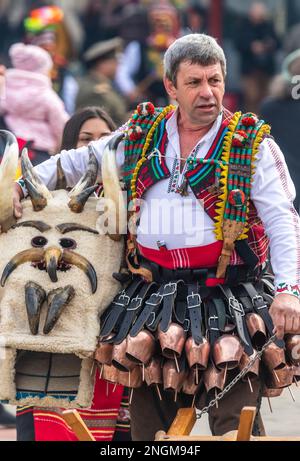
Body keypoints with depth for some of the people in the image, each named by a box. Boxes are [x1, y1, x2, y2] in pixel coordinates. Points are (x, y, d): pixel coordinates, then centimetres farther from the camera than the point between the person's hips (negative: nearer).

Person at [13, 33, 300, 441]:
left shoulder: (253, 145, 2)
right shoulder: (141, 136, 12)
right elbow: (80, 160, 25)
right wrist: (30, 181, 9)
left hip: (229, 298, -4)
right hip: (156, 298, 4)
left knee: (236, 422, -11)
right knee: (148, 419, 6)